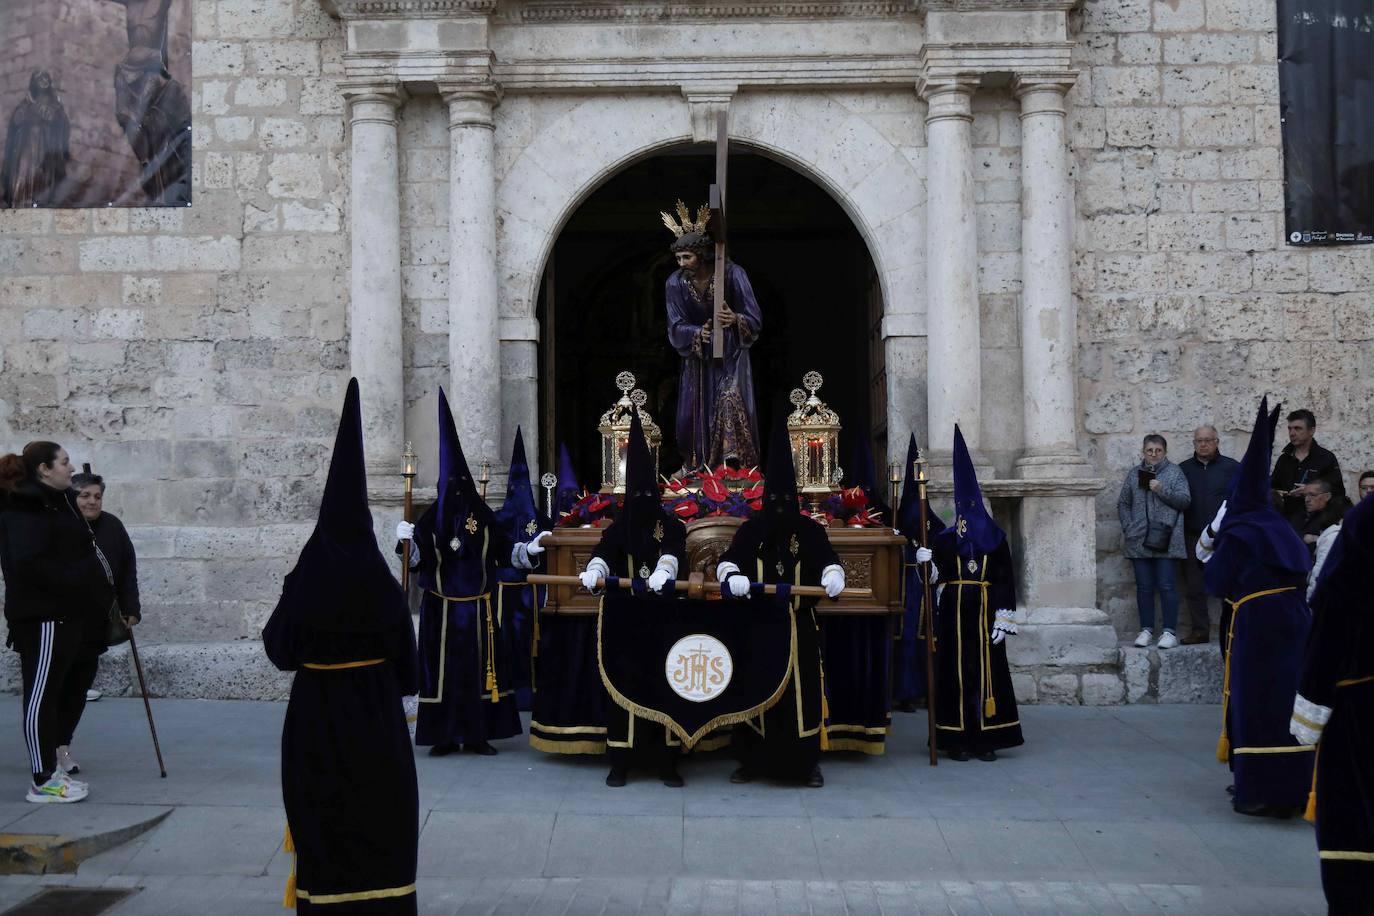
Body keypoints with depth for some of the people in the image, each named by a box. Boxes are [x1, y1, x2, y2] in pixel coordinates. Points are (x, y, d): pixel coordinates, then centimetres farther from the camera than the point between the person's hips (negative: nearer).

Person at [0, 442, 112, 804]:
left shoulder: (57, 501, 17)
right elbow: (30, 563, -23)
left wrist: (95, 593, 10)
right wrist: (75, 583, -19)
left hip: (65, 612, 10)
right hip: (43, 615, -10)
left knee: (63, 691, 15)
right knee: (42, 694, -5)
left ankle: (49, 770, 24)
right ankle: (43, 781, 0)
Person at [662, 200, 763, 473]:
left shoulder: (732, 274, -18)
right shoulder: (676, 283, -10)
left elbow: (754, 319, -17)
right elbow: (676, 327, -11)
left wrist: (735, 319, -40)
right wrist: (698, 333, -32)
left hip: (731, 354, -3)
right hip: (697, 356, 3)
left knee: (730, 399, -22)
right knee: (694, 410, 4)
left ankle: (735, 462, -19)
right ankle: (694, 464, 22)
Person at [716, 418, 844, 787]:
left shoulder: (810, 531, 4)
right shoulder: (750, 530, 6)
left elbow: (828, 561, -7)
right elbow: (728, 561, -4)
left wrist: (833, 576, -31)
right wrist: (732, 576, -28)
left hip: (799, 627, -1)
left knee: (802, 691, -1)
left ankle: (807, 762, 9)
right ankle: (752, 760, 14)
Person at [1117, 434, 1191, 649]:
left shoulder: (1175, 472, 5)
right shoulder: (1134, 474, 14)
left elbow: (1185, 501, -3)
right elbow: (1123, 504, 14)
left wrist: (1162, 490, -15)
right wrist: (1128, 527, 1)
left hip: (1166, 541, -3)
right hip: (1140, 541, 3)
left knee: (1167, 586, -4)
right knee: (1144, 587, 6)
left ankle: (1170, 631, 1)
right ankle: (1146, 630, 13)